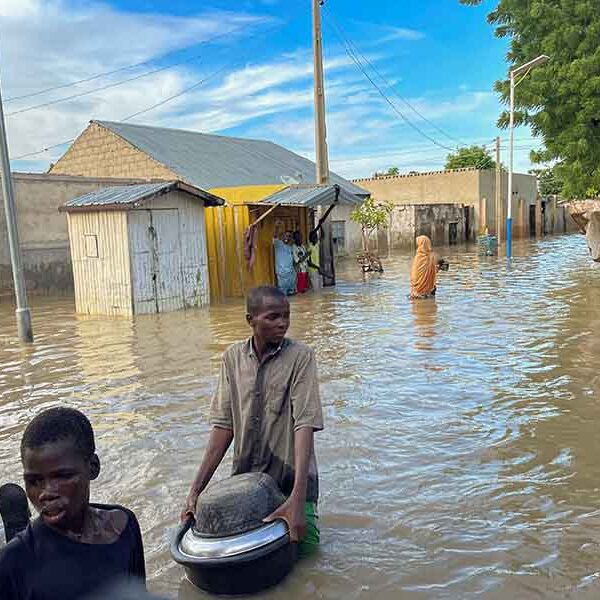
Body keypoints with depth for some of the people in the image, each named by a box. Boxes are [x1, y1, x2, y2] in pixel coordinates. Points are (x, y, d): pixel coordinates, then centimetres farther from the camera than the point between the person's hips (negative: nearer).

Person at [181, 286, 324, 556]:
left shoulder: (300, 356, -12)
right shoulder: (233, 357, 0)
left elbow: (305, 425, -20)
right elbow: (223, 425, 0)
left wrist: (297, 499, -29)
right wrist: (196, 490, -5)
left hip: (290, 479, -3)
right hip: (244, 477, 3)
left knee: (303, 548, -9)